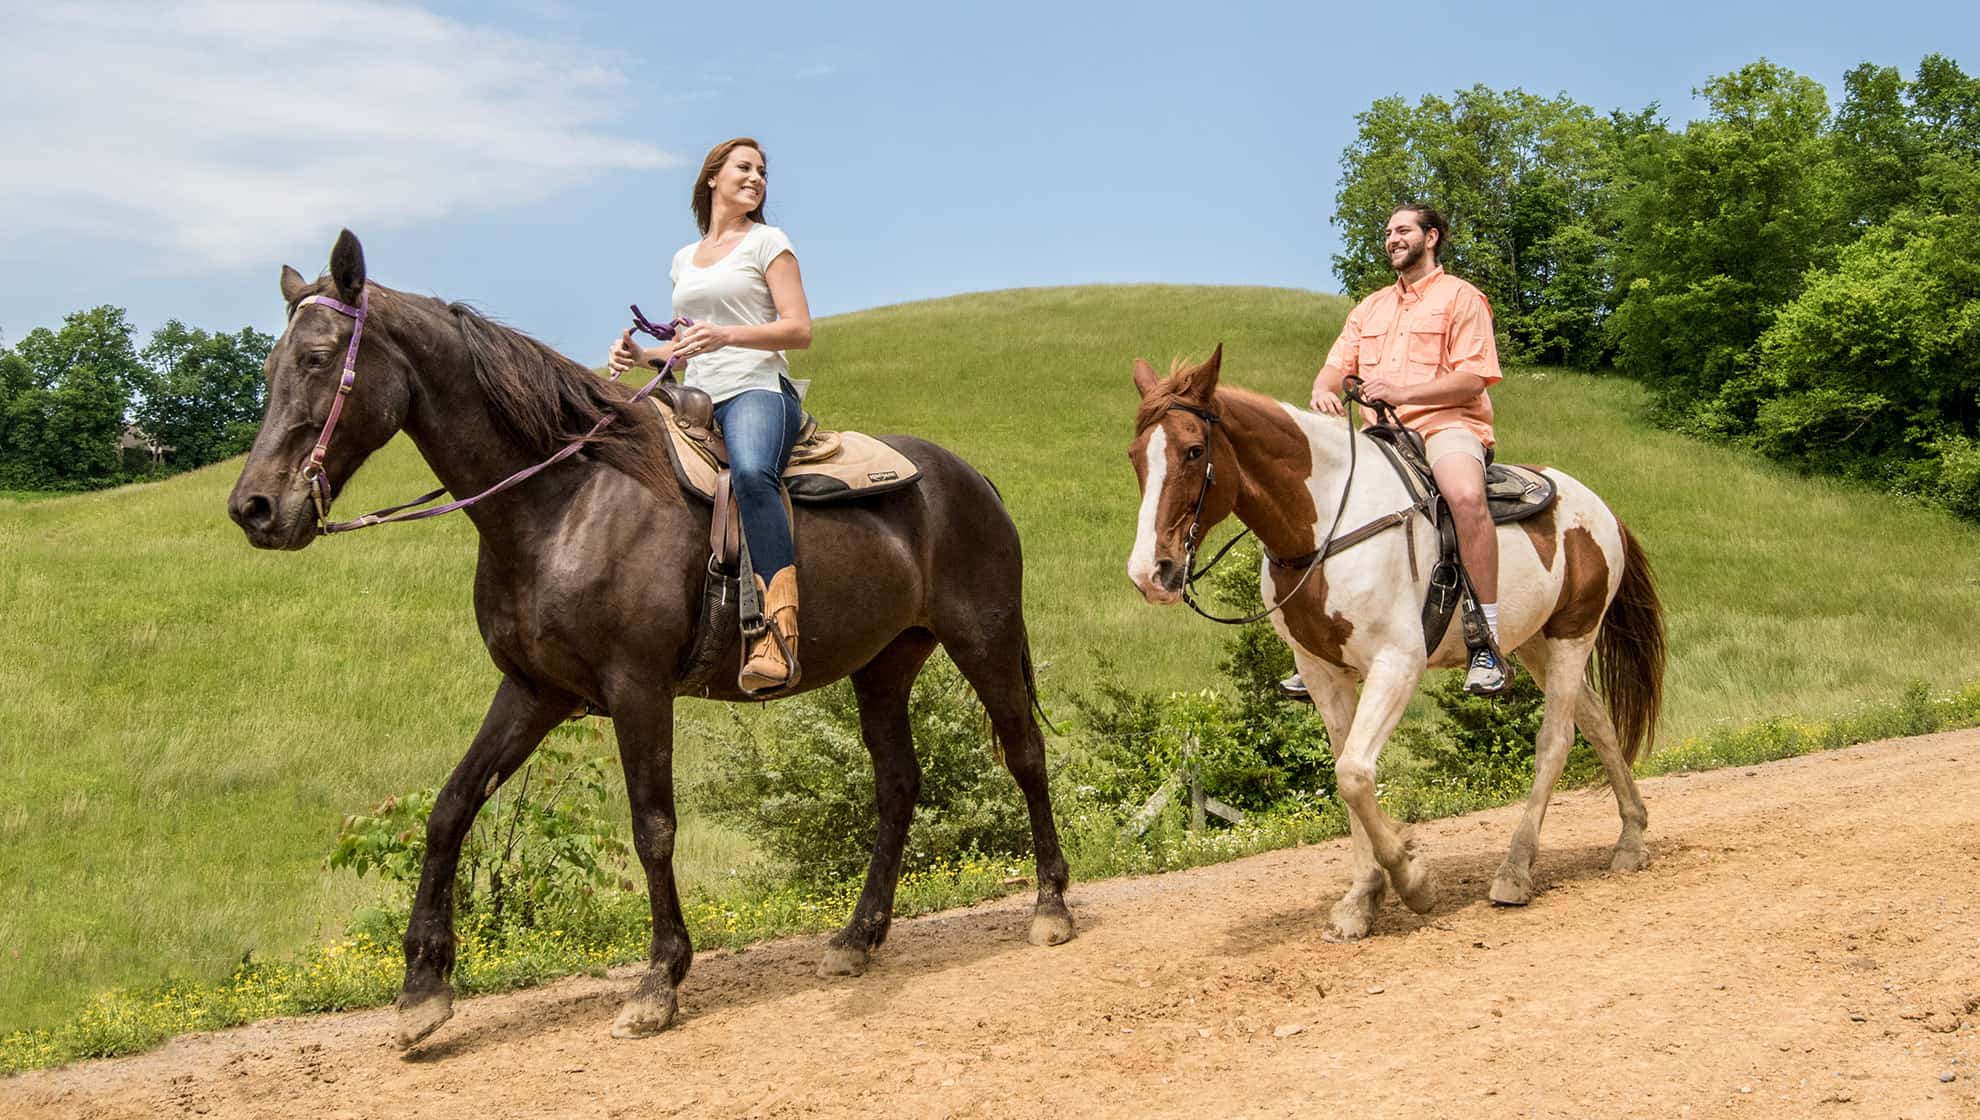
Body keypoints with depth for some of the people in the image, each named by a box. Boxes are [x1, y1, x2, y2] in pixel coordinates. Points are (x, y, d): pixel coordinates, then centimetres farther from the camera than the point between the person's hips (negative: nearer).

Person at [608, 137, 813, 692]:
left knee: (752, 472, -40)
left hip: (758, 389, -7)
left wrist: (725, 335, -17)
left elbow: (800, 330, -2)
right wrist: (642, 354, 9)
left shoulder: (766, 242, 8)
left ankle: (779, 638, -51)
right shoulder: (685, 260, 25)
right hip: (697, 400, 7)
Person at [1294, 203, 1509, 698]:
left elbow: (1473, 378, -8)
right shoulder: (1370, 308, 24)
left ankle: (1488, 643, -33)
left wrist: (1403, 391, -21)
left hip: (1447, 422, -7)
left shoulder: (1460, 297, 4)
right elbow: (1335, 367, 16)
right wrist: (1324, 392, -10)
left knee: (1466, 495, -38)